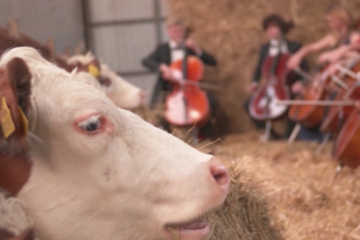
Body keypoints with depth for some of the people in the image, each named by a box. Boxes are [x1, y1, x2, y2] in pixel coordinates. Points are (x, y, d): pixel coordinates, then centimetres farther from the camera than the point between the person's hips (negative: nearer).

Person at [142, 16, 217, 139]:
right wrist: (162, 67, -27)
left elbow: (212, 62, 7)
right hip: (168, 88, -2)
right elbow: (146, 61, -9)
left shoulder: (190, 47, 15)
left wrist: (197, 49, -6)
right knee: (157, 105, -33)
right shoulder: (162, 48, 10)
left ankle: (204, 132, -5)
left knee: (211, 100, -24)